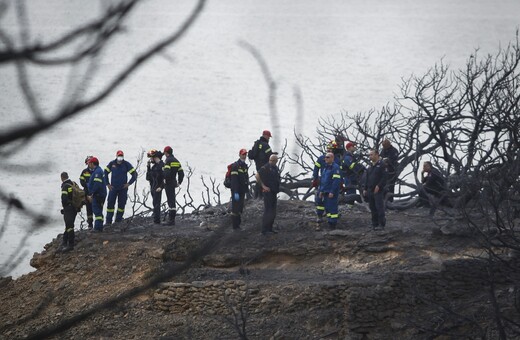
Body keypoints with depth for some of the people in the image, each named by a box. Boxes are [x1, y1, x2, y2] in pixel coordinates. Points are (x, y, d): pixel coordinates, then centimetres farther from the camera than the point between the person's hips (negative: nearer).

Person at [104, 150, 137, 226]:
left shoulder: (126, 164, -3)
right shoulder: (112, 164, 1)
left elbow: (134, 174, 1)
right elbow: (105, 173, 12)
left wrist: (129, 183, -4)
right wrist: (107, 184, 6)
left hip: (123, 188, -1)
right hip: (113, 188, 1)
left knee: (121, 205, 2)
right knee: (110, 204, -4)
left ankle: (118, 220, 12)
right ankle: (108, 221, 0)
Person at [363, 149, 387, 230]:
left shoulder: (381, 165, -6)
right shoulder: (370, 167, 17)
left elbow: (384, 177, -13)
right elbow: (367, 179, 22)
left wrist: (378, 186, -20)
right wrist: (365, 189, 14)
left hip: (378, 191, -8)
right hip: (370, 191, 8)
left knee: (379, 208, -8)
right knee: (373, 208, 9)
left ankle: (381, 224, -5)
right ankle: (375, 224, 14)